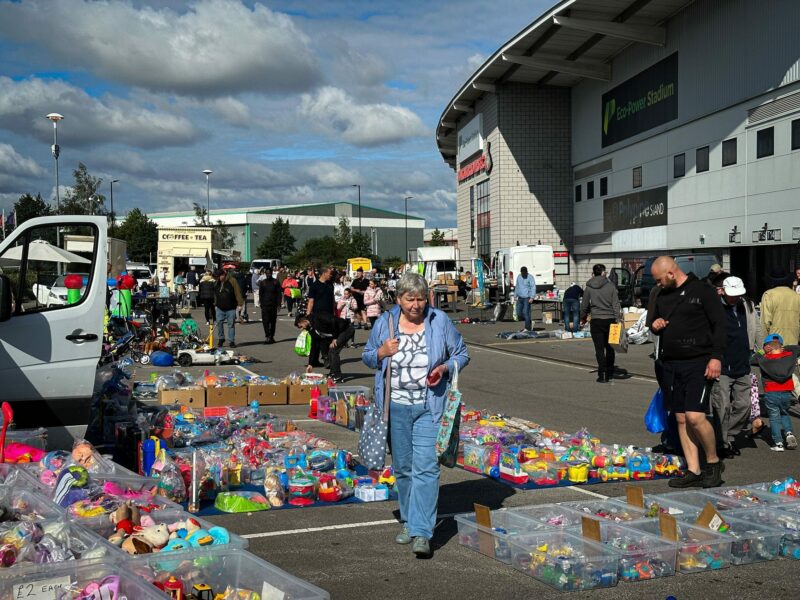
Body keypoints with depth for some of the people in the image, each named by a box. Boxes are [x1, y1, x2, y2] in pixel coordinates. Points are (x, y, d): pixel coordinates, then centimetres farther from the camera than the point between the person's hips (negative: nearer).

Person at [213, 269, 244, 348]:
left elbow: (237, 292, -11)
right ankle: (221, 339, 18)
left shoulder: (232, 281, -9)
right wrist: (215, 303, 20)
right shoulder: (216, 283, 8)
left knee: (231, 324, 1)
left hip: (230, 308, -4)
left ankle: (232, 341, 8)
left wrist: (240, 303, -16)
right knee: (219, 323, 2)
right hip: (220, 308, 5)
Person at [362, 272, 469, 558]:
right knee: (403, 467, 12)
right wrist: (382, 352, -11)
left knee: (425, 467, -11)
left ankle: (421, 533, -11)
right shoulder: (385, 322, 2)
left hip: (429, 407, -2)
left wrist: (445, 368, -13)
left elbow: (462, 353, 7)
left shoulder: (440, 321, -1)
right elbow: (367, 357, 12)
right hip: (396, 406, 2)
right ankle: (408, 521, 29)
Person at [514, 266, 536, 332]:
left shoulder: (530, 277, -8)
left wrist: (532, 297, -22)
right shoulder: (519, 277, 10)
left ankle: (527, 328, -2)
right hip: (520, 298, 6)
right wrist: (515, 296, 19)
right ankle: (530, 322, 22)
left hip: (527, 298, -6)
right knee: (519, 314, 3)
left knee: (526, 313, -10)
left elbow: (533, 287, -13)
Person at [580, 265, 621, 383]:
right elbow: (616, 305, -3)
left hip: (596, 321, -1)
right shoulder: (611, 286, -1)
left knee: (599, 349, 2)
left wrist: (583, 318, 22)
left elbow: (584, 306, 5)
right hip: (610, 320, 1)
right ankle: (610, 373, 22)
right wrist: (617, 319, 1)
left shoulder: (589, 288, -1)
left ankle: (603, 375, -2)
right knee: (609, 347, 17)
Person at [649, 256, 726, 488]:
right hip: (670, 365, 7)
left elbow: (719, 325, -8)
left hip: (698, 363, -7)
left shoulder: (702, 291, -5)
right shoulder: (662, 296, 15)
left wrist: (716, 356, -16)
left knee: (695, 417, -14)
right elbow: (655, 323, 27)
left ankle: (713, 462, 9)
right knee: (681, 419, 6)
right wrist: (654, 326, 3)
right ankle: (693, 471, 13)